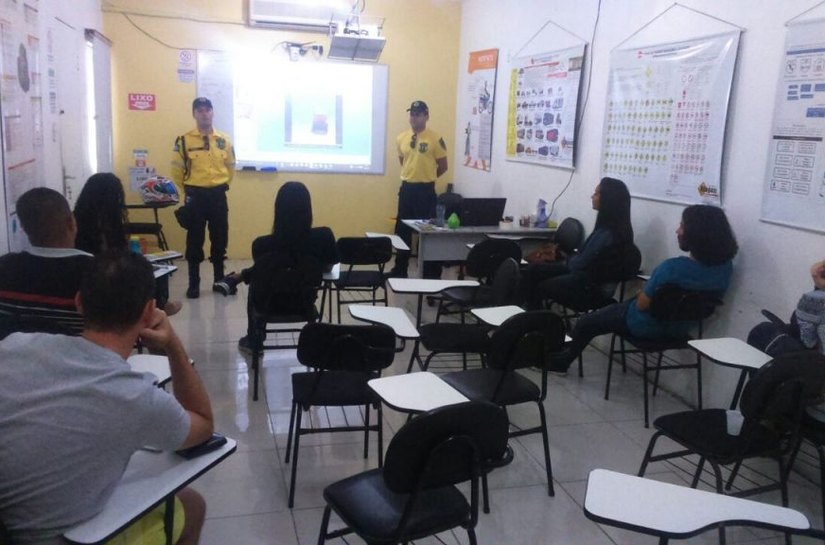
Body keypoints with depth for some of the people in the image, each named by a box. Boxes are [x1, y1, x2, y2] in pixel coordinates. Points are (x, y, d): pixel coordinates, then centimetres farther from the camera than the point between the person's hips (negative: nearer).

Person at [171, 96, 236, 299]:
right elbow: (177, 171, 2)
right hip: (195, 196, -2)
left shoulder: (224, 140, 4)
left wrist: (220, 186, 13)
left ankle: (219, 280, 21)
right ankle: (193, 284, 12)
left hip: (218, 196, 2)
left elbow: (231, 167, 15)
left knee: (220, 239, 8)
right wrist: (189, 191, 7)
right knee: (194, 241, 3)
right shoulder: (184, 140, -5)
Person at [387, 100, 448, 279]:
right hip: (406, 188, 5)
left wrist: (426, 177, 7)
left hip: (426, 190, -5)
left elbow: (443, 166, -2)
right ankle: (400, 270, 24)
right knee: (402, 230, 12)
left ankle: (431, 274, 8)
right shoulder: (401, 138, 6)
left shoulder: (435, 139, -9)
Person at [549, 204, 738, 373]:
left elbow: (642, 305, -24)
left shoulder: (672, 267, -38)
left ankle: (560, 361, 45)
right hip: (679, 328, 7)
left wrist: (641, 294, -1)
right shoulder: (725, 266, -16)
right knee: (616, 307, 33)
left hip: (647, 327, -7)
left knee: (585, 323, 18)